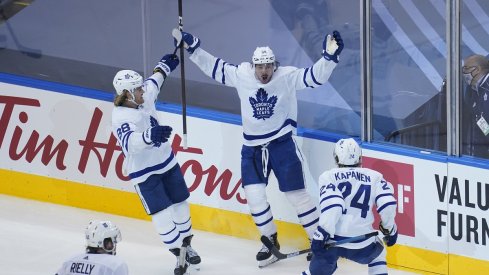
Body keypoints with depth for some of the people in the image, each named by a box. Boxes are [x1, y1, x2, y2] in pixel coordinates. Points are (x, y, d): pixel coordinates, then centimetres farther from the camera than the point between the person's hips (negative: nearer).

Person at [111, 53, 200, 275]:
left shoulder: (144, 96, -6)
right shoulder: (121, 118, -29)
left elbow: (153, 83, 19)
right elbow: (130, 142, -48)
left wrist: (164, 67, 30)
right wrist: (149, 136, -65)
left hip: (166, 161, 8)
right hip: (144, 173, -8)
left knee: (180, 204, 16)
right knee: (162, 215, -10)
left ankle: (186, 245, 34)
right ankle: (180, 254, -1)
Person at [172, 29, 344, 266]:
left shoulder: (288, 76, -13)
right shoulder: (241, 75, -5)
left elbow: (316, 76, -19)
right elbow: (213, 67, 5)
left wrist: (329, 56, -34)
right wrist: (192, 47, 0)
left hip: (282, 144, -3)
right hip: (252, 147, 3)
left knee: (296, 194, -2)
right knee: (254, 195, -2)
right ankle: (270, 241, 18)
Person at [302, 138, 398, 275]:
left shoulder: (328, 177, 4)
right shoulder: (374, 177, 10)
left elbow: (331, 206, -12)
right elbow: (387, 204, 0)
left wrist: (322, 234, -12)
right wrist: (389, 228, 17)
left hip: (331, 240, -1)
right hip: (361, 243, 1)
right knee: (378, 254, 33)